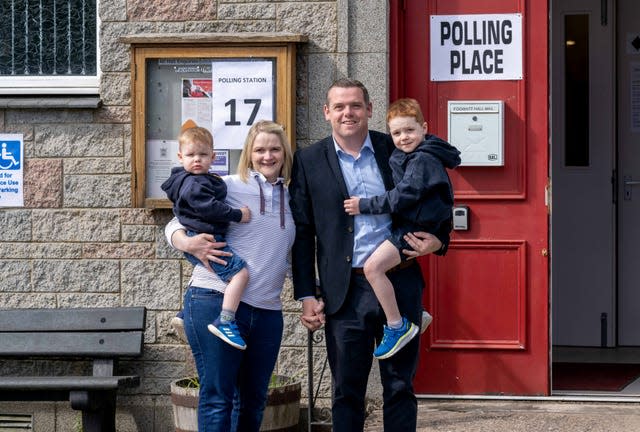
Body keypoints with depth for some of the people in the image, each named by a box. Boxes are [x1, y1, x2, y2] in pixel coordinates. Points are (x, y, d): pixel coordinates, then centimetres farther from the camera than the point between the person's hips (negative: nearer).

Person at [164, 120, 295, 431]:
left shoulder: (291, 199, 15)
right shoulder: (228, 187, 1)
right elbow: (176, 224, 2)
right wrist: (188, 244, -19)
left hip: (267, 311, 5)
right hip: (216, 301, -5)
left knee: (253, 400, 12)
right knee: (217, 397, -4)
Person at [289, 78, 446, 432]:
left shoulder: (397, 150, 4)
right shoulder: (309, 161, 2)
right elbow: (302, 234, 4)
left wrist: (436, 239, -7)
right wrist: (306, 296, 0)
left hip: (399, 283, 1)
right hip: (347, 292, -1)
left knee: (400, 386, 8)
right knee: (346, 391, 7)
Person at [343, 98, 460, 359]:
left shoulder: (423, 159, -18)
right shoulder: (406, 156, 12)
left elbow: (403, 197, -22)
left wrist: (364, 206, -16)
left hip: (420, 228, -11)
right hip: (409, 223, 11)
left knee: (373, 266, -19)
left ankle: (397, 326, -11)